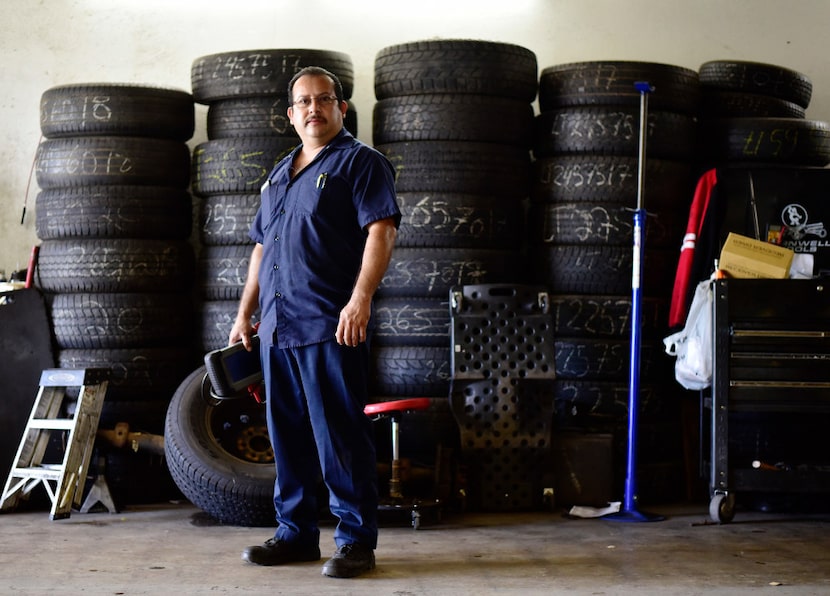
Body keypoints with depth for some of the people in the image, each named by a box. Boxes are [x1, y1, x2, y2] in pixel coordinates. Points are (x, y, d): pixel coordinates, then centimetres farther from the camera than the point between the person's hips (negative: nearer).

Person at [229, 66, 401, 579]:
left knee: (340, 436, -5)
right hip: (277, 326, 7)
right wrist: (245, 314, 20)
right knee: (288, 437, 11)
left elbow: (381, 230, -12)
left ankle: (356, 540, 2)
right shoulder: (279, 175, 22)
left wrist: (361, 299, -23)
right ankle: (296, 534, 20)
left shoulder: (360, 162, -1)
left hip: (331, 326, -7)